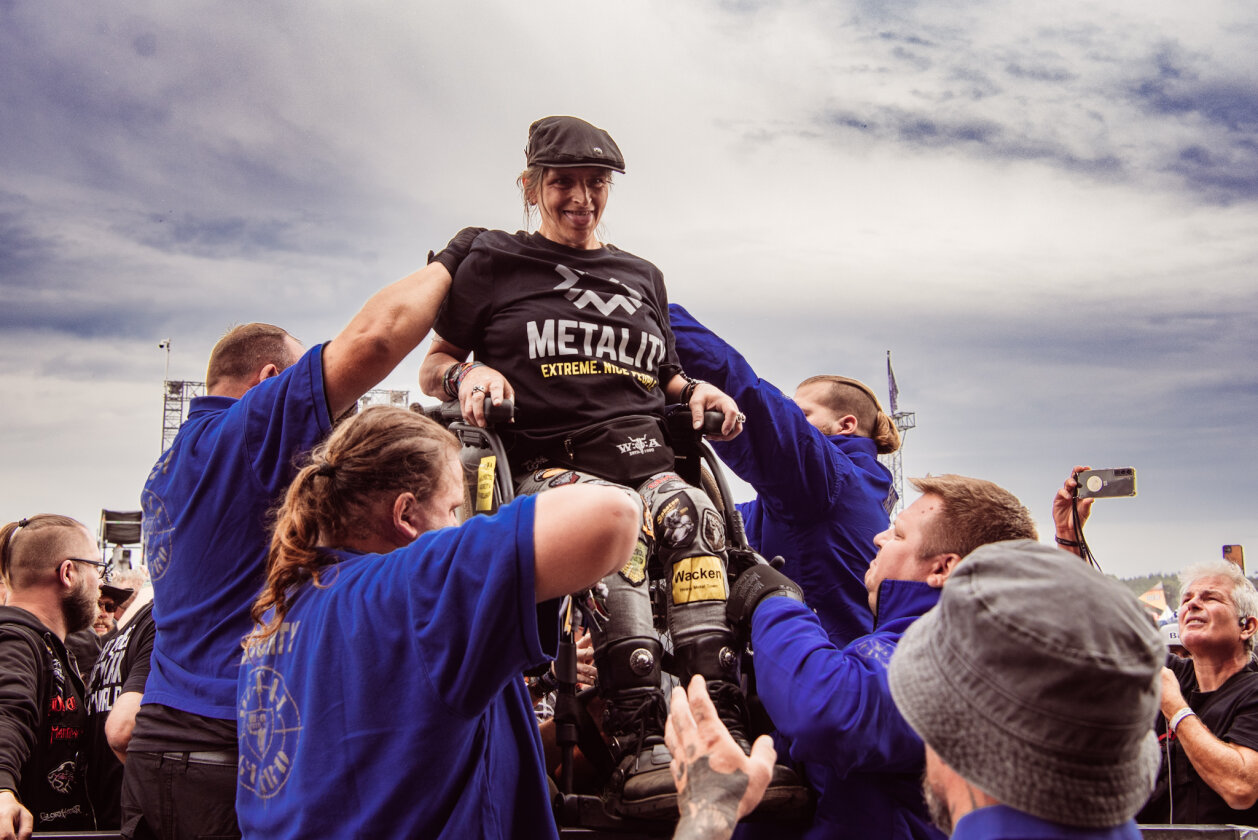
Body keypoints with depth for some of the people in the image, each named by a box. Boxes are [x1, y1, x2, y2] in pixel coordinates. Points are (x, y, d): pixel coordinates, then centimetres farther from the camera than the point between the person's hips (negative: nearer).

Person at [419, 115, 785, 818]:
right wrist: (466, 375, -7)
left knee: (692, 516, -33)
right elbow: (433, 367, 17)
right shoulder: (494, 264, 15)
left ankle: (725, 733, -41)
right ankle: (638, 745, -45)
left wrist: (696, 390, 11)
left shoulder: (643, 278, 26)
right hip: (545, 463, -3)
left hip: (646, 457, 3)